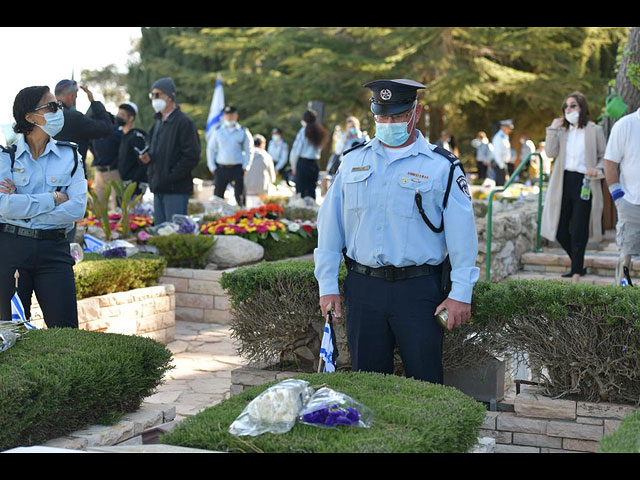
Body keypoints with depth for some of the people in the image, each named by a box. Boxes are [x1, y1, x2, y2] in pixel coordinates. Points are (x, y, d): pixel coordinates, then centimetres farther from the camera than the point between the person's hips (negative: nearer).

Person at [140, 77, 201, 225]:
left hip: (176, 190, -9)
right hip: (158, 188, 9)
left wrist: (170, 177, -18)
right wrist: (147, 157, 3)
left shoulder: (184, 122, -9)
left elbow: (192, 156, -15)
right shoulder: (158, 122, 18)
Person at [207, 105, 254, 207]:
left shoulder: (243, 132, 6)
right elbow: (211, 149, 12)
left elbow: (249, 150, 6)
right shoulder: (218, 131, 10)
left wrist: (245, 167, -4)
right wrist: (212, 167, 3)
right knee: (217, 196, 1)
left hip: (237, 168, -2)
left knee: (239, 197, -2)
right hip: (221, 168, 2)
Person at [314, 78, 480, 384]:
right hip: (362, 287, 3)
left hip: (418, 289, -3)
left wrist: (460, 293, -8)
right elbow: (330, 226, 12)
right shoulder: (353, 161, 11)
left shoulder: (441, 166, 0)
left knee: (425, 383, -1)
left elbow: (462, 235, -2)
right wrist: (327, 285, 7)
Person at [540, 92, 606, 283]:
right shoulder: (562, 130, 12)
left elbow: (604, 157, 4)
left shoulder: (594, 130, 1)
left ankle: (577, 272, 7)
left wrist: (598, 170, -15)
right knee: (560, 231, 5)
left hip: (584, 183, -4)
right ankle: (579, 264, 25)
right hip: (564, 181, 4)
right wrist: (553, 129, -6)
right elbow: (551, 152, -1)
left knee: (578, 231, -3)